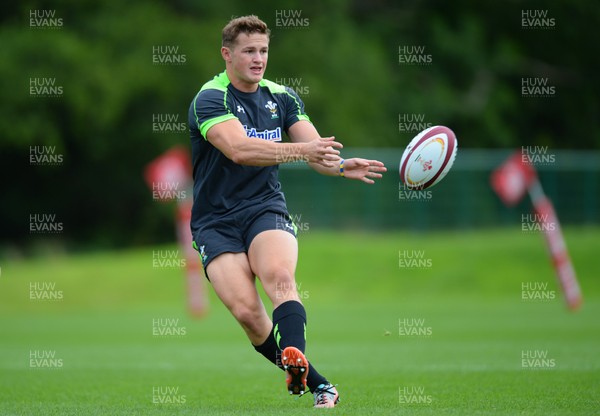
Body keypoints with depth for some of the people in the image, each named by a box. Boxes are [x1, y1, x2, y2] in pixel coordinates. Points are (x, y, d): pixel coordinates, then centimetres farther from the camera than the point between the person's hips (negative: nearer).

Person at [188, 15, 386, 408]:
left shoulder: (282, 97, 8)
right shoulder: (210, 99, -11)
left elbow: (316, 150, 1)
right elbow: (238, 149, -28)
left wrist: (341, 165, -23)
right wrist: (300, 150, -41)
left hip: (266, 211, 3)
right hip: (216, 223, -2)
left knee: (280, 277, -30)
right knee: (246, 310, -21)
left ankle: (295, 360, -52)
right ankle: (318, 385, -10)